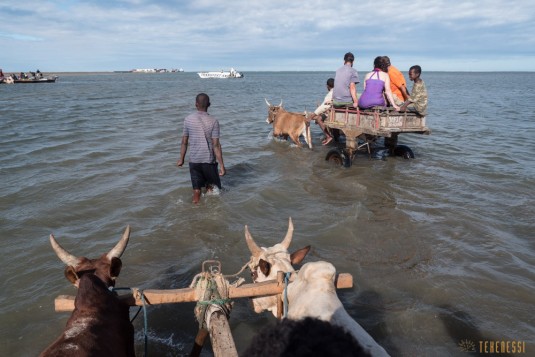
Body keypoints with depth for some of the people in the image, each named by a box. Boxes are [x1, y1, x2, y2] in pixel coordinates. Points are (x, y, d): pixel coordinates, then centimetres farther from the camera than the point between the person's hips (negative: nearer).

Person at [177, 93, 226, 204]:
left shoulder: (188, 119, -3)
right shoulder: (213, 121, -10)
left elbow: (184, 142, 2)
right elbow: (216, 145, -13)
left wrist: (181, 159, 15)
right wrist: (221, 165, -9)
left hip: (193, 160, 2)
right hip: (209, 160, -2)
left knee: (196, 189, 11)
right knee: (211, 188, 16)